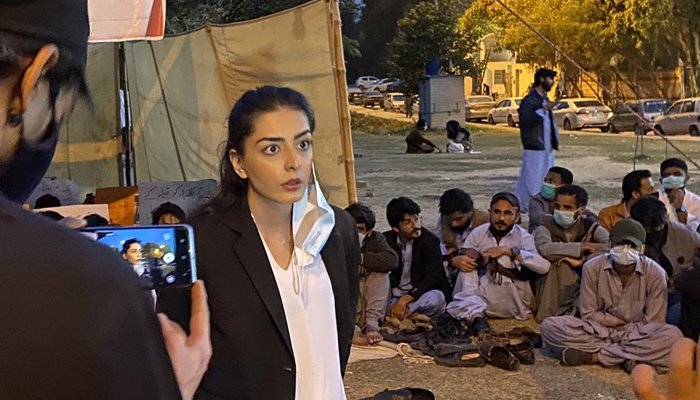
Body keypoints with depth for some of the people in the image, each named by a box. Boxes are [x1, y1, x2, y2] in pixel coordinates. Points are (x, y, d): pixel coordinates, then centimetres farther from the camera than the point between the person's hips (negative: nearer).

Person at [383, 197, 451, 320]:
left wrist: (404, 300, -26)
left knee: (436, 297, -35)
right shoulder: (386, 240, 2)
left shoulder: (430, 240, -7)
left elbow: (433, 278, -15)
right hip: (392, 297, 2)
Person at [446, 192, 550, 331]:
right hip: (482, 296, 3)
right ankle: (474, 315, -27)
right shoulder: (478, 233, 4)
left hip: (513, 302, -3)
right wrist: (456, 259, -18)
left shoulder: (523, 237, -5)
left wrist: (509, 251, -22)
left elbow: (544, 266, -21)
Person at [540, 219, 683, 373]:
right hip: (599, 332, 1)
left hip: (637, 334, 0)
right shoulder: (592, 268, -8)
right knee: (550, 326, -24)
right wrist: (621, 322, -7)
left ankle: (594, 355, -26)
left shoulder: (655, 273, -9)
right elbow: (588, 314, -2)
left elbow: (654, 324, -7)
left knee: (672, 335, -33)